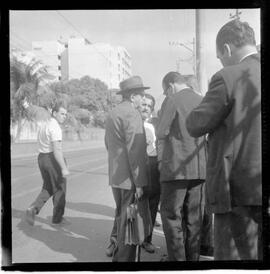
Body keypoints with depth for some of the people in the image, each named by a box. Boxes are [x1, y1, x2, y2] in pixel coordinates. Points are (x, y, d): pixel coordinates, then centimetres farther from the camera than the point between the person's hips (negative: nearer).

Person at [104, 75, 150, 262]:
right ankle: (125, 258, 10)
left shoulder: (112, 114, 15)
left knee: (121, 217, 21)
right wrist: (139, 183, -18)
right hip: (130, 178, -9)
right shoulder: (132, 114, -15)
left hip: (116, 177, 10)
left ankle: (118, 255, 34)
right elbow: (136, 151, -19)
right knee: (129, 222, 0)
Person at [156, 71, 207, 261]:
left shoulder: (172, 101, -7)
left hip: (176, 167, -6)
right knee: (193, 216, 13)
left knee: (171, 215, 5)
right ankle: (193, 256, 21)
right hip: (199, 167, 6)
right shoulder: (203, 101, 10)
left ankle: (177, 257, 8)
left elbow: (161, 134, -9)